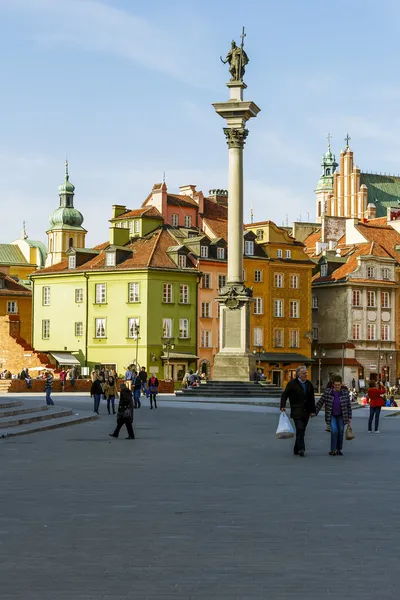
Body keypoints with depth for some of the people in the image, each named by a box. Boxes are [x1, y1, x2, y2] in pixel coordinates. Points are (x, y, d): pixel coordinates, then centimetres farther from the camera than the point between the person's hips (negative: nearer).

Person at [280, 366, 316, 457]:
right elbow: (284, 395, -3)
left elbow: (312, 398, 18)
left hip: (306, 412, 5)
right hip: (297, 411, -5)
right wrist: (283, 406, -18)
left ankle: (296, 450, 16)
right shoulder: (292, 384, -3)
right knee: (300, 429, -17)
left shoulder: (309, 384, 13)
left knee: (302, 431, 7)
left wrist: (313, 410, 14)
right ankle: (301, 448, -20)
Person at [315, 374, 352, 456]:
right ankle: (333, 450, -9)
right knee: (334, 431, -16)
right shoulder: (327, 392, -9)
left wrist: (349, 417, 3)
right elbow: (320, 403, 1)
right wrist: (315, 412, 1)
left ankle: (338, 450, 16)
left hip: (341, 416, 2)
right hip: (331, 416, -2)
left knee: (341, 432, 0)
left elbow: (349, 405, 2)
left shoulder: (345, 392, -5)